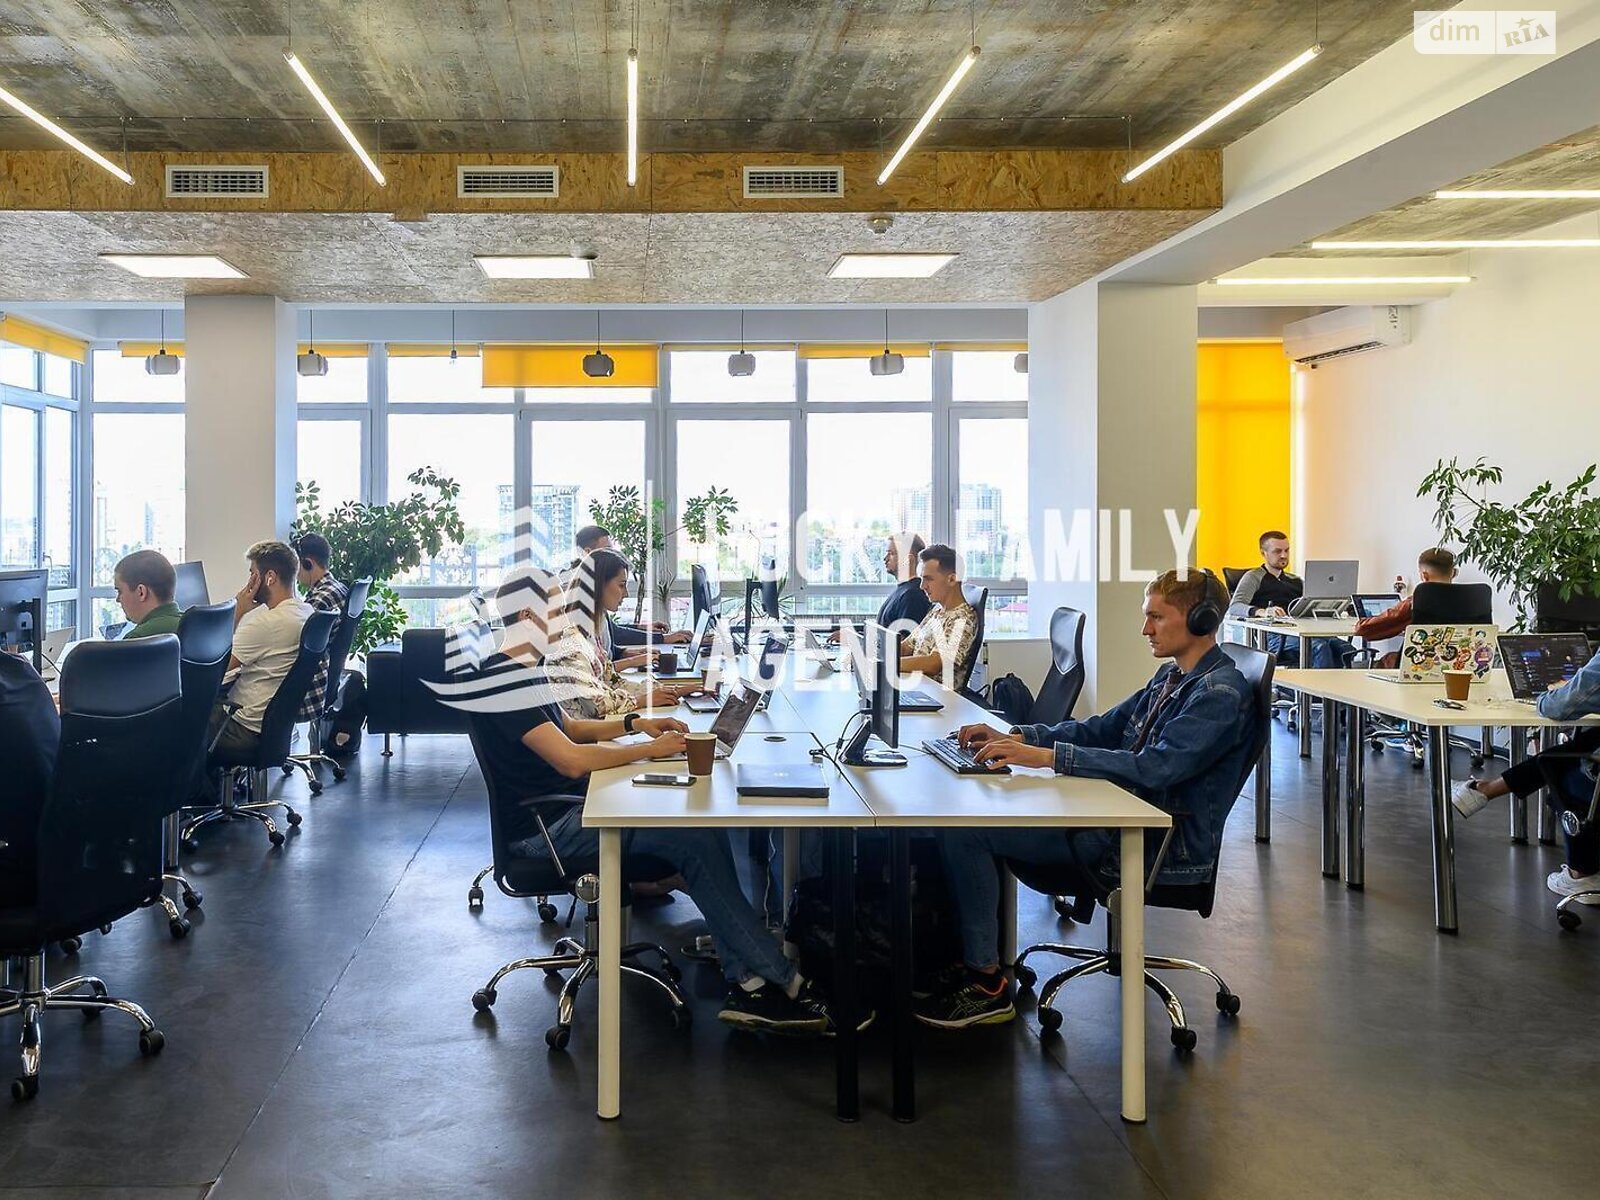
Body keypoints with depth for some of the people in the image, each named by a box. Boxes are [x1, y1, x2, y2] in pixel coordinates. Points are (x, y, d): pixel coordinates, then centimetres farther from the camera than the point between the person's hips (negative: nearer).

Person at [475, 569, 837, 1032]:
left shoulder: (523, 670, 14)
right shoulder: (503, 679, -19)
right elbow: (571, 759, -25)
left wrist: (633, 723, 12)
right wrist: (651, 749, -14)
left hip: (565, 803, 10)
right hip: (542, 827, -10)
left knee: (704, 822, -6)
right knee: (694, 841, -20)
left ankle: (745, 983, -10)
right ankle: (782, 981, -12)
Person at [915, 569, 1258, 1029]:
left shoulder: (1221, 694, -17)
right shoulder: (1172, 677, 14)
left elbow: (1153, 768, -27)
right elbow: (1102, 728, 18)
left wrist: (1048, 755, -29)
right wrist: (1016, 738, 3)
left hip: (1162, 848, -10)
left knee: (964, 833, -15)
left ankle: (986, 986, -6)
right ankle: (975, 960, 6)